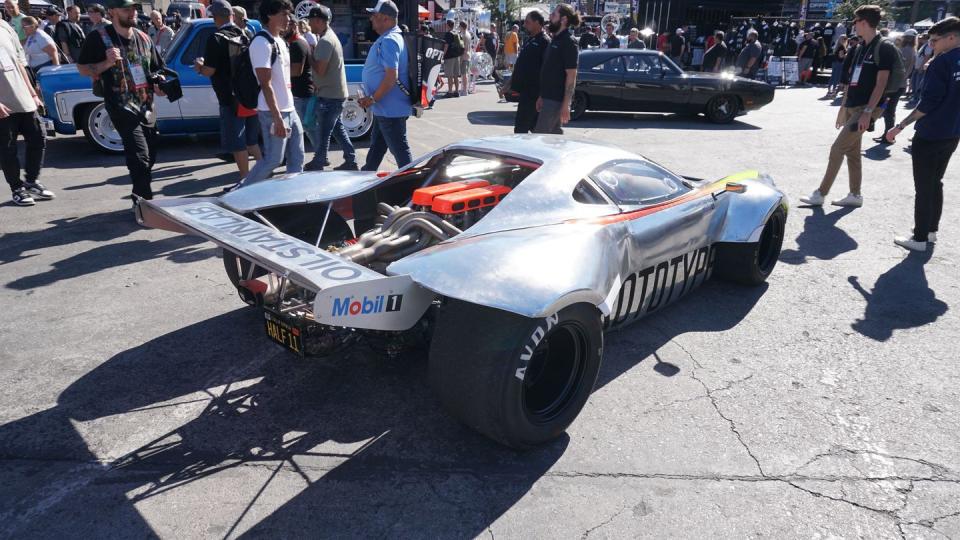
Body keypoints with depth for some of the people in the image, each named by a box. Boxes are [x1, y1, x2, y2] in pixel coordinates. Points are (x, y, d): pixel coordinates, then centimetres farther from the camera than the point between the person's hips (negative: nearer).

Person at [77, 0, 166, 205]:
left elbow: (156, 69, 20)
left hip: (146, 106, 6)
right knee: (140, 155, -17)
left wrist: (158, 85, -2)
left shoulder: (143, 38, 11)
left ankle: (140, 198, 30)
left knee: (150, 156, 12)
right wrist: (107, 63, -18)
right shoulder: (98, 37, -4)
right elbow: (82, 69, -1)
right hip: (121, 106, -6)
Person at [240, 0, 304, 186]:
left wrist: (285, 113, 17)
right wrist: (277, 118, -23)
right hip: (273, 113, -9)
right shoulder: (261, 42, -14)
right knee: (273, 159, -3)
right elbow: (266, 84, -19)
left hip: (289, 109, 9)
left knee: (297, 159, 9)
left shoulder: (279, 41, 14)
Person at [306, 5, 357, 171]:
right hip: (335, 93, 10)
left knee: (323, 133, 0)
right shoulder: (330, 36, 15)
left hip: (329, 96, -10)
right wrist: (317, 84, 15)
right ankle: (351, 162, 19)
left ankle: (317, 165, 9)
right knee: (337, 129, 15)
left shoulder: (325, 41, -19)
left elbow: (320, 70, -22)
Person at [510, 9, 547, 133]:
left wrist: (541, 96, -23)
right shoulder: (530, 40, 17)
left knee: (520, 127, -8)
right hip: (525, 89, 10)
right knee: (534, 125, 15)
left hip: (532, 92, -10)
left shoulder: (544, 42, -13)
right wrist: (512, 83, 25)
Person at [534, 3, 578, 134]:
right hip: (550, 98, 9)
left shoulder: (568, 43, -13)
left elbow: (571, 76, -17)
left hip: (557, 100, -9)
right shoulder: (556, 40, 15)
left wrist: (565, 105, -22)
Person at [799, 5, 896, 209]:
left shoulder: (884, 48, -12)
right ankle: (855, 195, 18)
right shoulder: (860, 48, 14)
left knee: (837, 149, -10)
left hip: (866, 108, -9)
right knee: (852, 152, 10)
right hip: (852, 107, 9)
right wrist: (843, 106, 19)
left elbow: (881, 83, -17)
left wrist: (868, 111, -22)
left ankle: (820, 194, -5)